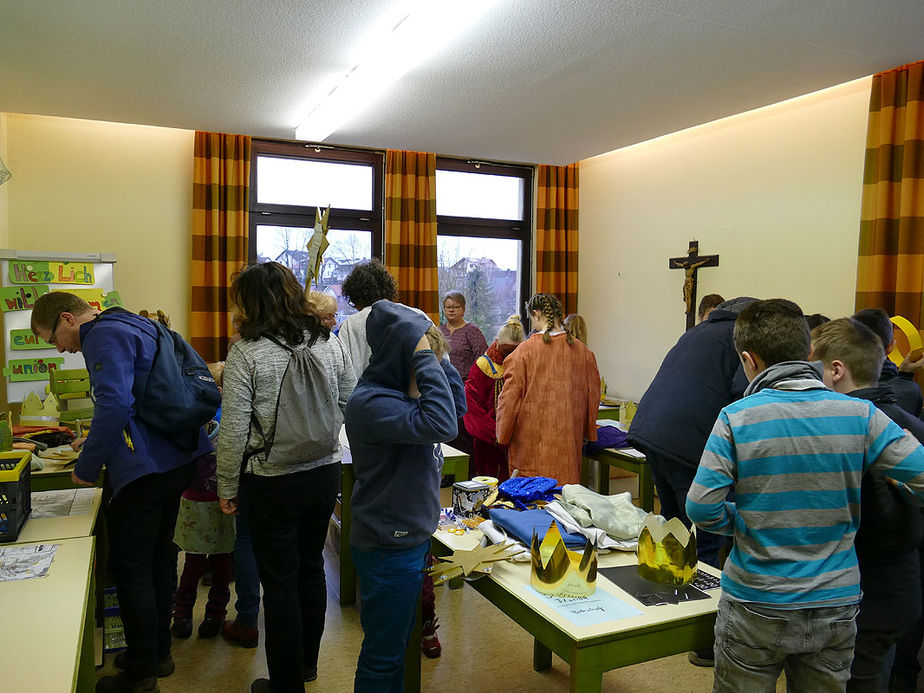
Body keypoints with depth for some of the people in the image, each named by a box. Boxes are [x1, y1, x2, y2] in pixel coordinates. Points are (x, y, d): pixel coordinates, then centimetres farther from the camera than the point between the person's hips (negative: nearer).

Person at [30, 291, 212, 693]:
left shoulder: (105, 336, -12)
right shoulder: (133, 327, 18)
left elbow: (113, 405, -25)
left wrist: (86, 468, -14)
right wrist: (95, 445, 27)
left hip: (143, 471, -10)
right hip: (176, 460, 10)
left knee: (130, 570, 1)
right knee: (159, 559, 18)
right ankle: (159, 653, 32)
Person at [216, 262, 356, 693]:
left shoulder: (246, 353, -14)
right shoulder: (329, 342, -1)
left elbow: (233, 431, -14)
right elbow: (349, 405, 7)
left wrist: (227, 488, -2)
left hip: (272, 482, -5)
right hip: (325, 473, 5)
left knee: (279, 582, 9)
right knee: (311, 568, 21)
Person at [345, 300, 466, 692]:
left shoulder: (397, 390, 3)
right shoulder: (370, 402, -26)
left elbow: (457, 405, 10)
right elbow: (442, 424, -38)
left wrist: (436, 355, -2)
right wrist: (425, 357, -30)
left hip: (409, 538, 9)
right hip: (389, 546, -9)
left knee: (395, 645, 26)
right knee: (382, 658, 10)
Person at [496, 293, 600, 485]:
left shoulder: (525, 350, -10)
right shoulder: (582, 351, 2)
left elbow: (510, 397, -7)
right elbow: (593, 395, 10)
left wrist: (502, 435, 4)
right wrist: (587, 432, 22)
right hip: (570, 438, 4)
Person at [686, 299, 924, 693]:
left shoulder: (736, 418, -15)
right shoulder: (860, 414, -9)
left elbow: (701, 508, -18)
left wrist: (743, 523, 2)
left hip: (756, 609, -2)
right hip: (835, 609, 3)